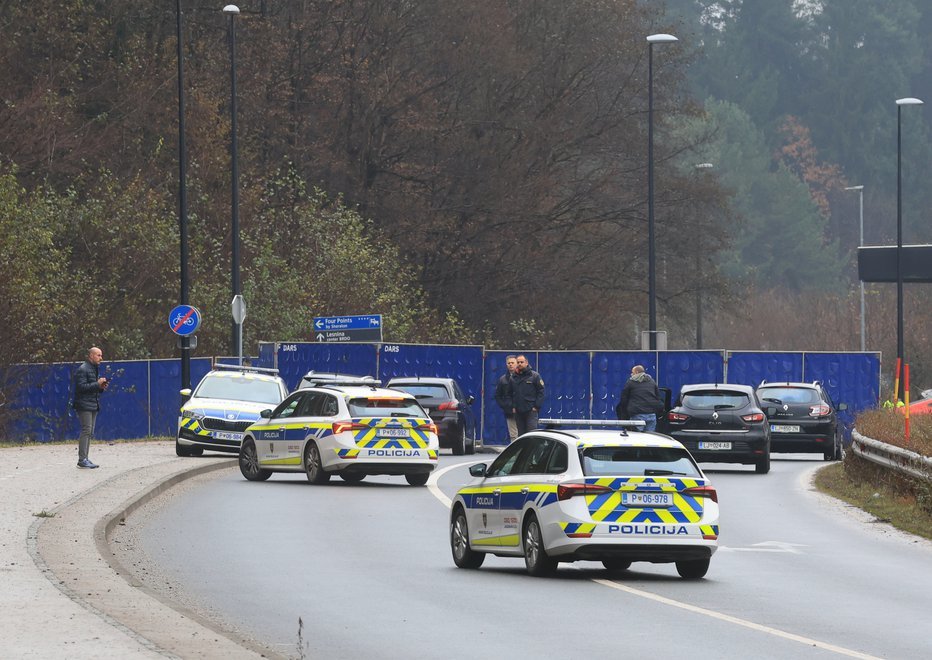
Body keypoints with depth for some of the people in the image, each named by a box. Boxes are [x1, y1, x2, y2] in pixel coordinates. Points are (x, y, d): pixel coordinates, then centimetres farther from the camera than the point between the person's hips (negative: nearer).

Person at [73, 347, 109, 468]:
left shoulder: (95, 369, 20)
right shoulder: (82, 370, -10)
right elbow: (82, 387, -19)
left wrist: (101, 387, 7)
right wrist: (97, 384, -18)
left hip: (93, 406, 9)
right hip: (84, 406, -9)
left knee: (90, 433, 9)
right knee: (86, 431, -12)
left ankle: (84, 459, 12)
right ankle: (82, 460, -13)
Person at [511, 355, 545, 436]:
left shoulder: (534, 376, -1)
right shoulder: (513, 378, 13)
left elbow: (541, 392, -2)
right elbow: (511, 393, 19)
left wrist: (536, 406, -9)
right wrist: (513, 406, 6)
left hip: (531, 411, -5)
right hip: (518, 412, 5)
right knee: (521, 434, 7)